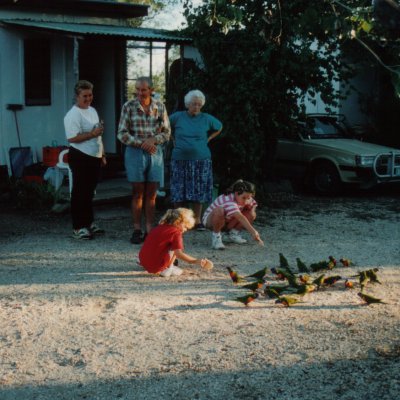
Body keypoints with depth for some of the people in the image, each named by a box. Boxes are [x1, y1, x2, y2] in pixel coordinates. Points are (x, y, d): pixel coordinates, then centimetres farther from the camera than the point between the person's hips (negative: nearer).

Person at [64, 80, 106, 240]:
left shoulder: (92, 111, 15)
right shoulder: (73, 114, -13)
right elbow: (72, 138, -22)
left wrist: (102, 154, 22)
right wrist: (92, 133, -23)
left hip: (94, 158, 9)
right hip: (80, 158, -9)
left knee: (89, 192, 16)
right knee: (80, 193, -3)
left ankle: (89, 223, 26)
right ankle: (78, 228, 2)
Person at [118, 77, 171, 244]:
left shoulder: (160, 106, 3)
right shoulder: (129, 106, -3)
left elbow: (167, 132, 5)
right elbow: (122, 134, -4)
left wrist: (153, 139, -15)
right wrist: (141, 143, -15)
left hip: (155, 152, 2)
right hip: (135, 153, -2)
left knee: (151, 194, 4)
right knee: (138, 193, 1)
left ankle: (149, 230, 10)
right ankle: (137, 230, 7)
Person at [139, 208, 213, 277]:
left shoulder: (159, 227, 16)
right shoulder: (176, 233, -8)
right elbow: (178, 253, -18)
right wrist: (195, 261, -19)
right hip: (157, 266, -8)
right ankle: (168, 269, 0)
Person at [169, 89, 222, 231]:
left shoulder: (206, 119, 3)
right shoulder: (177, 117, 1)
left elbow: (219, 127, 20)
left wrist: (208, 139, 11)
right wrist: (174, 139, 11)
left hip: (200, 161, 0)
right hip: (180, 160, 0)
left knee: (198, 193, 2)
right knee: (179, 193, 1)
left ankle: (197, 221, 11)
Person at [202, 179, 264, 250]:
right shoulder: (229, 201, -39)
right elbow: (240, 218, -49)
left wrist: (251, 206, -20)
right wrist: (253, 232, -57)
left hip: (227, 221, 7)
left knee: (251, 214, -11)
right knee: (219, 210, -43)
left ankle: (233, 233, 1)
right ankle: (216, 236, -22)